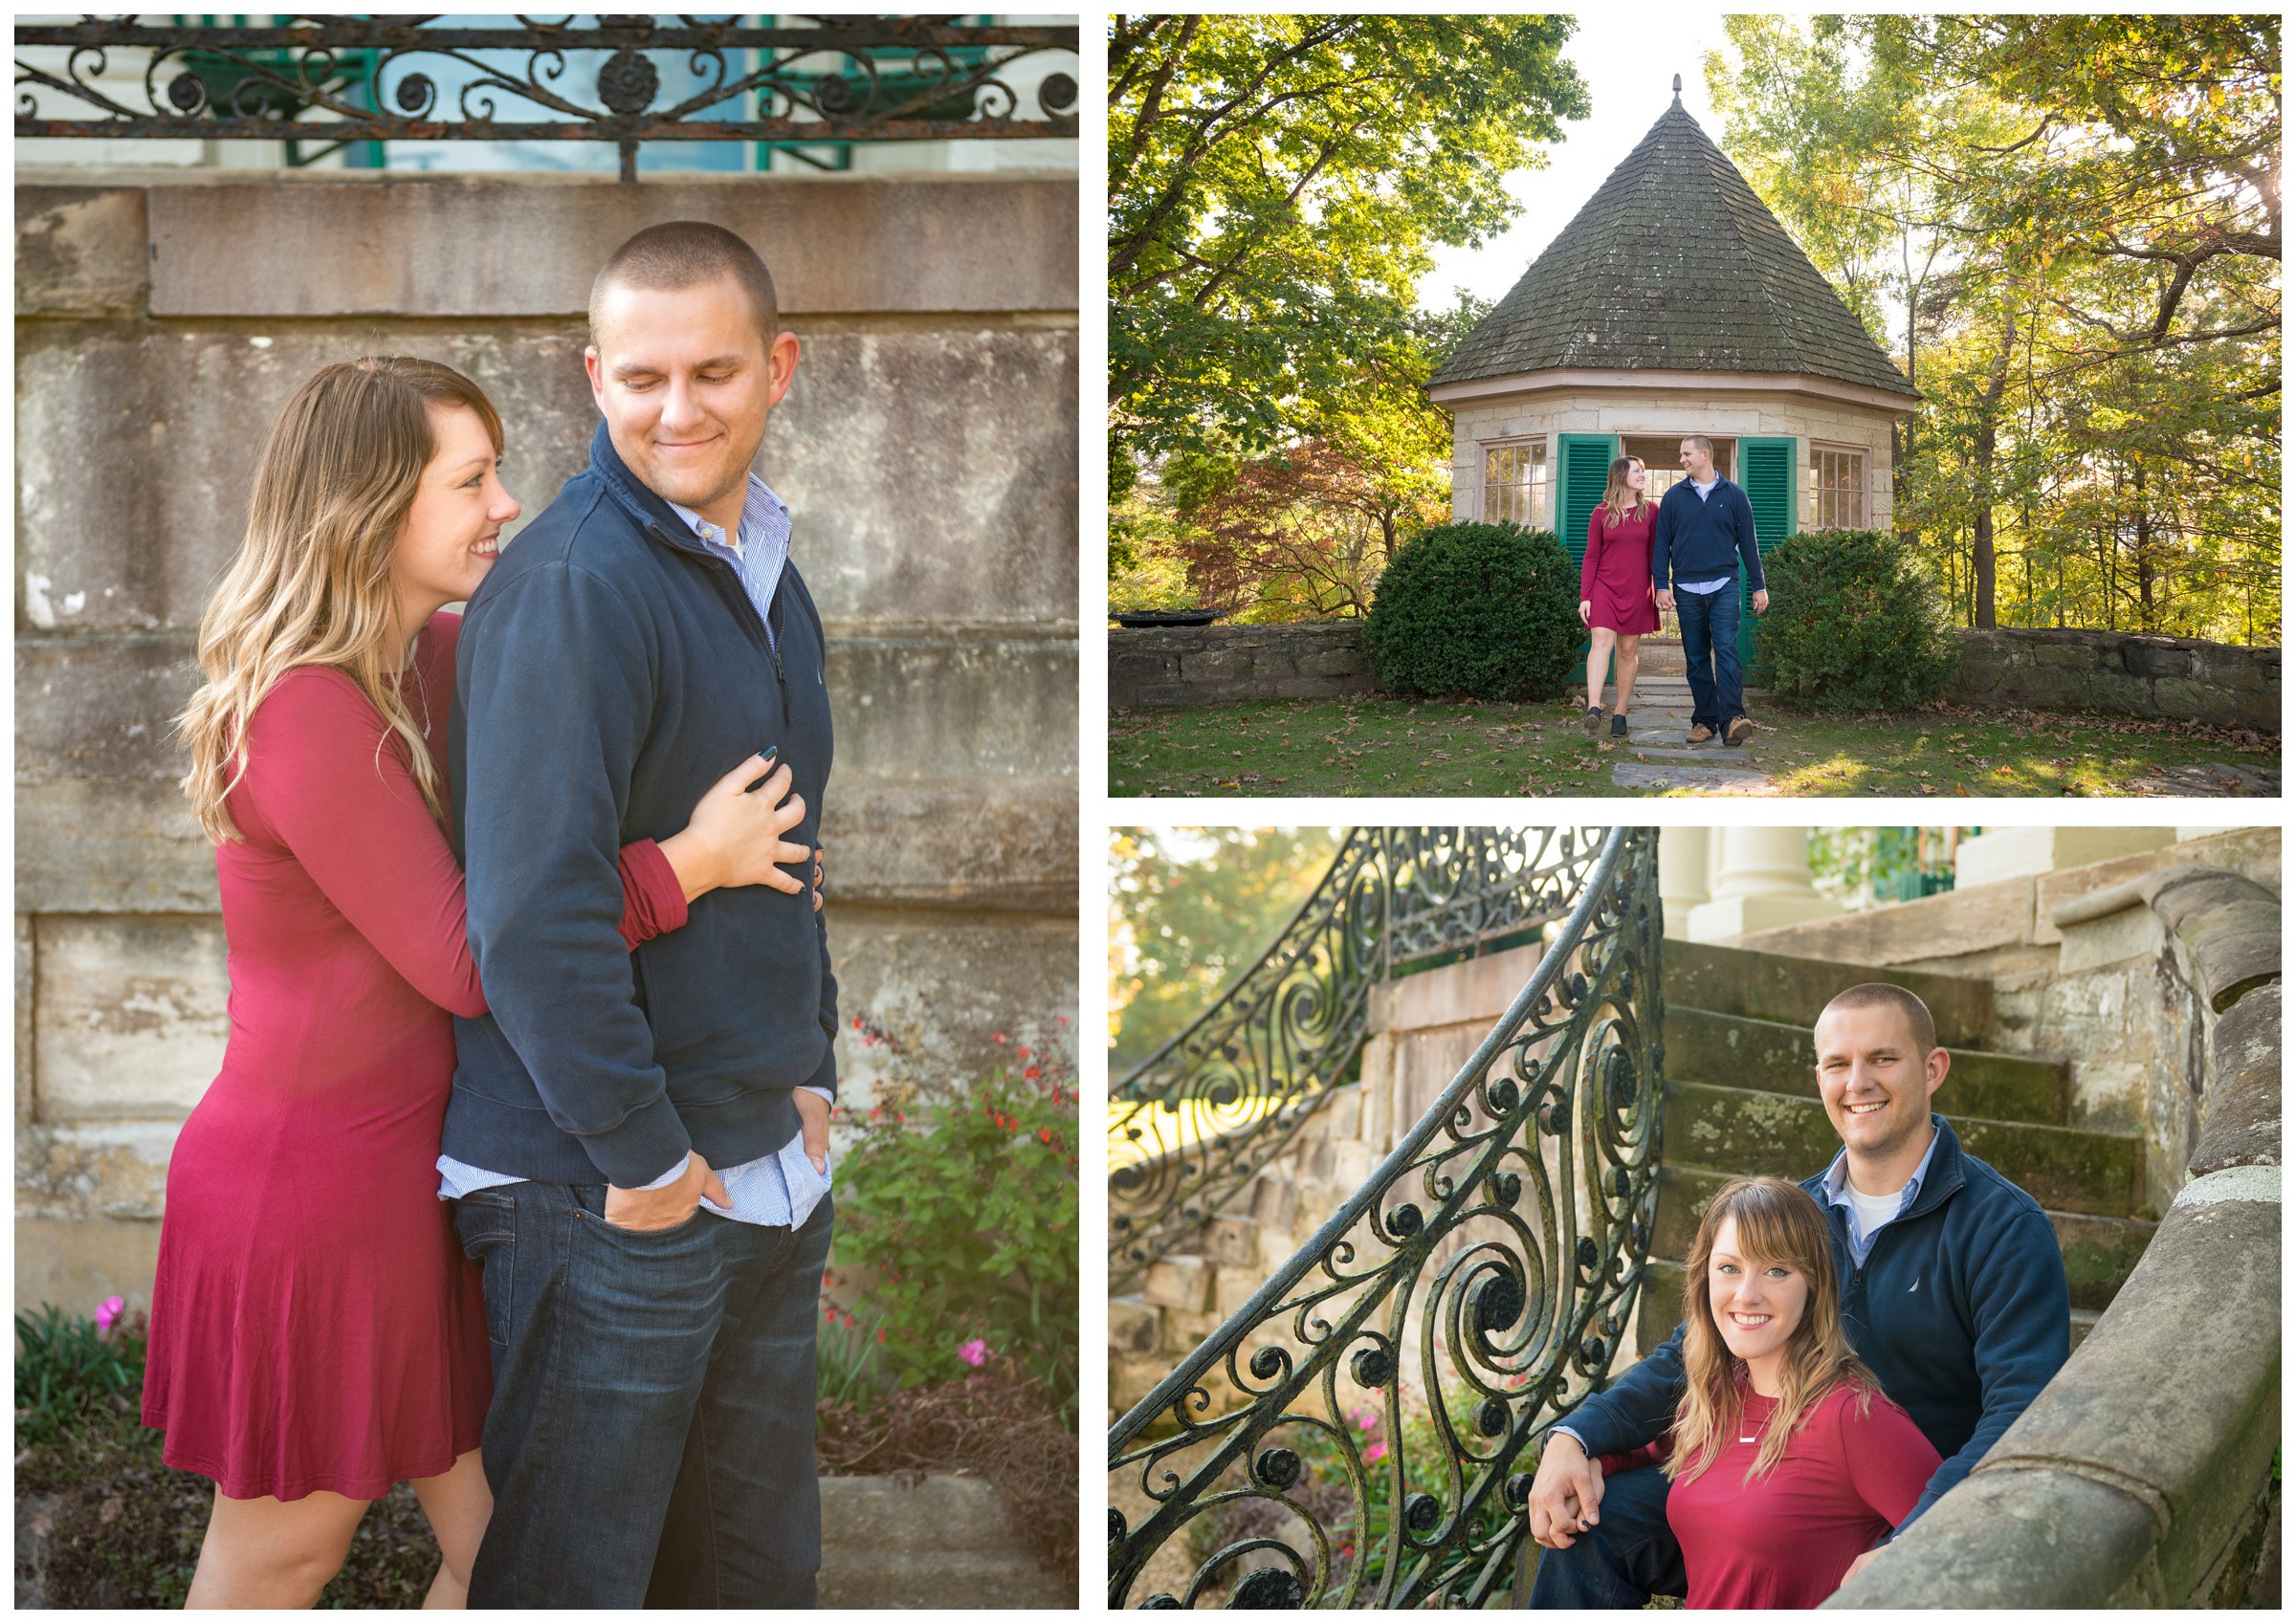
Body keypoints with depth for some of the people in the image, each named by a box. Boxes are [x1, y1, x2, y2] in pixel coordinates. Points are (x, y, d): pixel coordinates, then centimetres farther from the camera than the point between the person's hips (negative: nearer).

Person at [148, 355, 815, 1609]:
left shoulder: (429, 659, 5)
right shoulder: (306, 709, -22)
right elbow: (463, 961, -21)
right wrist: (687, 864, -19)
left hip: (406, 1158, 9)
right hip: (310, 1173, -9)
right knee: (271, 1570, 10)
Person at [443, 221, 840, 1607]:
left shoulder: (770, 570, 11)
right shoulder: (571, 587, -18)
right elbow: (533, 912, -24)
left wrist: (810, 1078, 12)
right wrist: (645, 1156, -18)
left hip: (770, 1171, 8)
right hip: (604, 1192, -8)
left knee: (761, 1563, 19)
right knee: (571, 1582, 5)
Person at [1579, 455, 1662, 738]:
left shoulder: (1650, 512, 7)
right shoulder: (1601, 513, 3)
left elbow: (1655, 555, 10)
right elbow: (1591, 556, 3)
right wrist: (1585, 596, -3)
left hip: (1637, 592, 2)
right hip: (1604, 587, -2)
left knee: (1628, 650, 4)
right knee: (1602, 640, -18)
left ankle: (1620, 714, 10)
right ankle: (1594, 708, -30)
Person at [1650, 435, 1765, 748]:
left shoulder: (1734, 496, 6)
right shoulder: (1674, 497, 9)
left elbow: (1748, 544, 8)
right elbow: (1661, 544, 8)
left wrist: (1759, 587, 6)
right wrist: (1661, 585, -1)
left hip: (1724, 586, -2)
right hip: (1687, 589, 2)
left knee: (1726, 649, -14)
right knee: (1696, 659, 4)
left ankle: (1732, 719, -21)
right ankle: (1704, 720, 9)